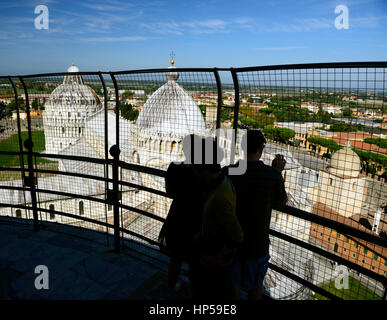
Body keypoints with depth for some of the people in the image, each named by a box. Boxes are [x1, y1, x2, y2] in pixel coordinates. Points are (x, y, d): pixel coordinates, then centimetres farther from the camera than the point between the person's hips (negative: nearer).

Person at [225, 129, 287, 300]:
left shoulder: (227, 172, -17)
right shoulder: (273, 174, -19)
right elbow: (281, 203, -2)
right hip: (257, 241, -1)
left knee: (233, 280, 23)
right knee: (255, 283, 23)